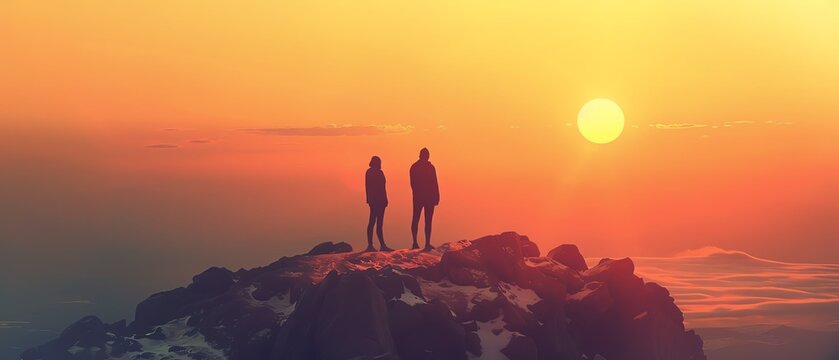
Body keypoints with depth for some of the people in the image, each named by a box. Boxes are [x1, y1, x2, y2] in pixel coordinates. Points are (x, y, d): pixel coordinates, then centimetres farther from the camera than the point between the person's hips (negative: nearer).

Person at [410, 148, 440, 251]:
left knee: (415, 219, 13)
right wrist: (437, 197, -3)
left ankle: (415, 243, 8)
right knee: (428, 221, -1)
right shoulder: (430, 167, -12)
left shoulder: (414, 167, 2)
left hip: (417, 197, 4)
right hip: (429, 197, -4)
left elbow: (412, 184, 9)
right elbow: (434, 184, -11)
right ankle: (427, 244, -4)